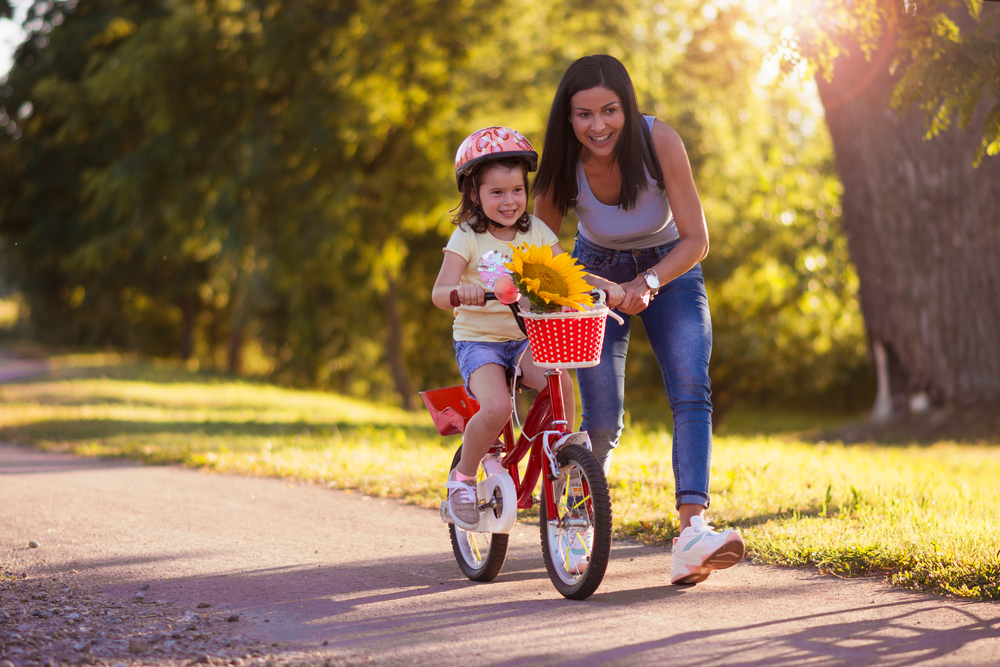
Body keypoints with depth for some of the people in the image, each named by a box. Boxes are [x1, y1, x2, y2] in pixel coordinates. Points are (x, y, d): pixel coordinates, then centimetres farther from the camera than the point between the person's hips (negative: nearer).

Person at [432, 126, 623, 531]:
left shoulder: (536, 231, 4)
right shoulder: (467, 237, -7)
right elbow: (439, 293, -17)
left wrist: (606, 285, -22)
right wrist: (461, 291, -41)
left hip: (526, 337, 3)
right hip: (478, 340, -3)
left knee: (560, 383, -28)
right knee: (497, 406, -30)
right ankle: (463, 476, -5)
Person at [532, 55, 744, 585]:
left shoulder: (659, 142, -28)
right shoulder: (563, 165, -23)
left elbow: (695, 240, -25)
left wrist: (647, 282, -40)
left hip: (669, 269, 0)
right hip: (596, 275, 0)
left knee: (690, 391, -23)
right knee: (601, 418, -9)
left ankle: (691, 532, -34)